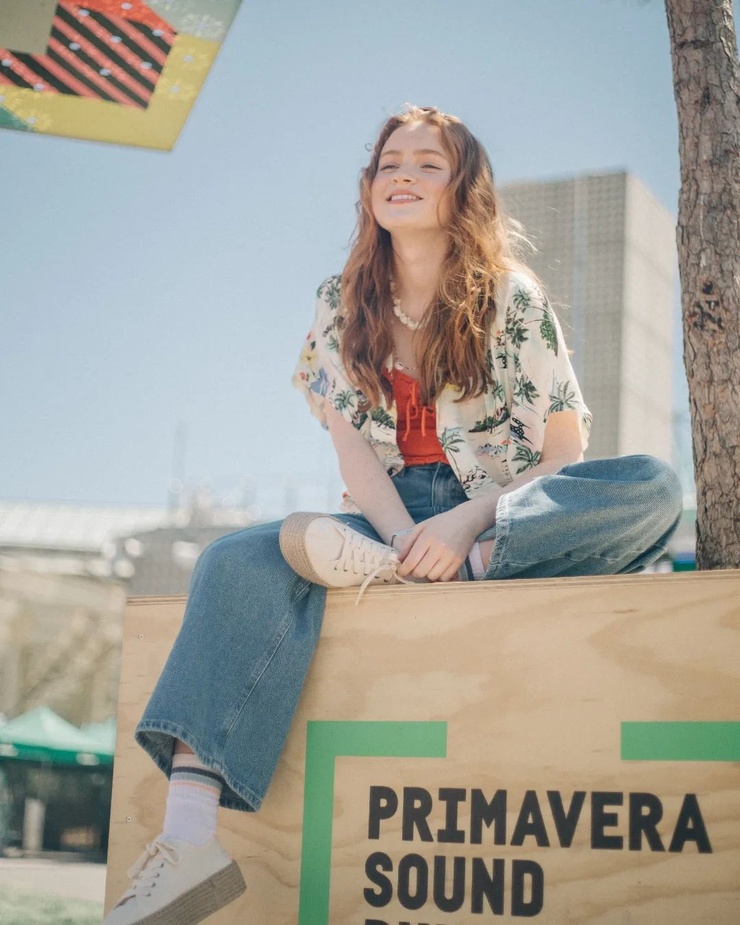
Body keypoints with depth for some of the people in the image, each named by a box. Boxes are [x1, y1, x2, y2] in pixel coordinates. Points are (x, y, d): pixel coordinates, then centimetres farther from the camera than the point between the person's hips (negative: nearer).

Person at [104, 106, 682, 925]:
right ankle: (189, 835, -41)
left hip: (510, 523, -1)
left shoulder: (514, 300, 0)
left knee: (654, 489, -29)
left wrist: (464, 527, -22)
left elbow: (564, 453, -5)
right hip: (390, 520, 2)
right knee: (238, 563, -27)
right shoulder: (341, 304, 7)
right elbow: (352, 444, -2)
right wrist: (409, 542, -21)